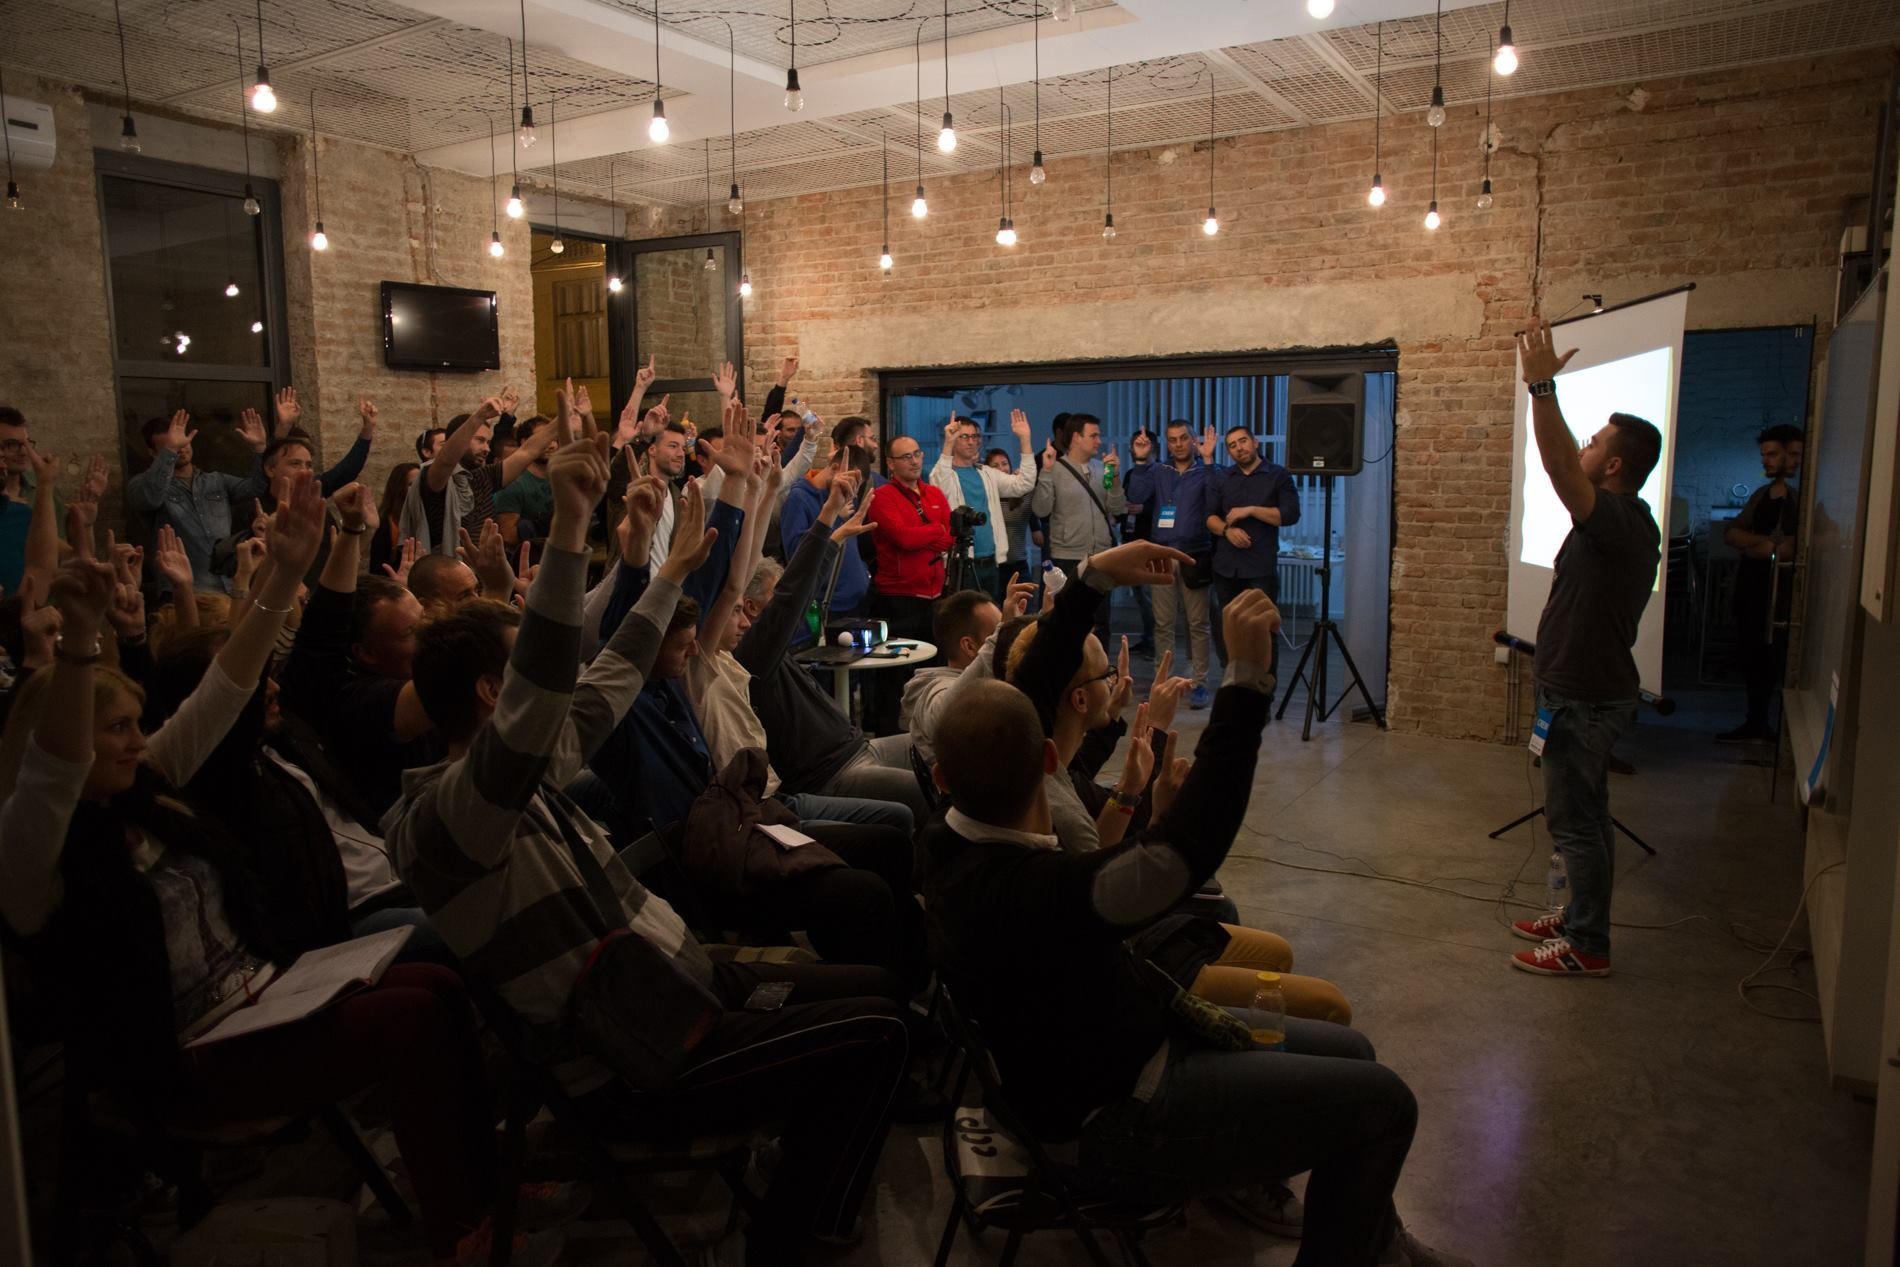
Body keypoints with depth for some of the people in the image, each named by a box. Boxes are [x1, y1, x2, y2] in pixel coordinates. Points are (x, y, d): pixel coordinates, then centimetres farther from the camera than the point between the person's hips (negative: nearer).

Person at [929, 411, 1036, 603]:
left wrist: (1024, 440, -3)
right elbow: (939, 489, -27)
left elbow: (1023, 484, 5)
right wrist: (947, 445, -38)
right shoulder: (945, 473, -3)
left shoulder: (987, 473, 14)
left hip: (991, 563, 6)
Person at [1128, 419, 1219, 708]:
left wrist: (1208, 460, -19)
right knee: (1163, 623, 4)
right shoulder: (1157, 471, 9)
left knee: (1197, 623, 0)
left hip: (1194, 556, -2)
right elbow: (1136, 496, -6)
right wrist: (1141, 460, -9)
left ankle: (1199, 683, 5)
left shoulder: (1205, 472, 4)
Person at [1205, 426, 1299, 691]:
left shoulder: (1278, 475, 4)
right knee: (1225, 629, 6)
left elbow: (1291, 514, -5)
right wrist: (1227, 530, -13)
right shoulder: (1222, 479, 14)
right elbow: (1209, 516, 7)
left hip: (1261, 568, -4)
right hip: (1225, 566, 4)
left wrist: (1251, 510, -10)